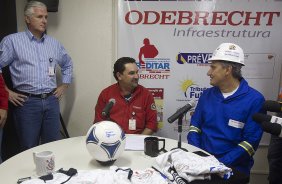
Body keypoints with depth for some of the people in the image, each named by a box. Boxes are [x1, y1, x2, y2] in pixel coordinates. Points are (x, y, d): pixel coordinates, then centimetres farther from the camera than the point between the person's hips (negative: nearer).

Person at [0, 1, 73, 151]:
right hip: (27, 102, -4)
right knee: (29, 149, 6)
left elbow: (67, 64, 25)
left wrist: (64, 85, 16)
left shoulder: (54, 43, 13)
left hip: (51, 101, 4)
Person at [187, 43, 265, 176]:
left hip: (233, 167, -2)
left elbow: (251, 141, -10)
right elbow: (195, 125, 8)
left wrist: (220, 165, -17)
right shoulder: (207, 94, 5)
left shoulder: (254, 100, -8)